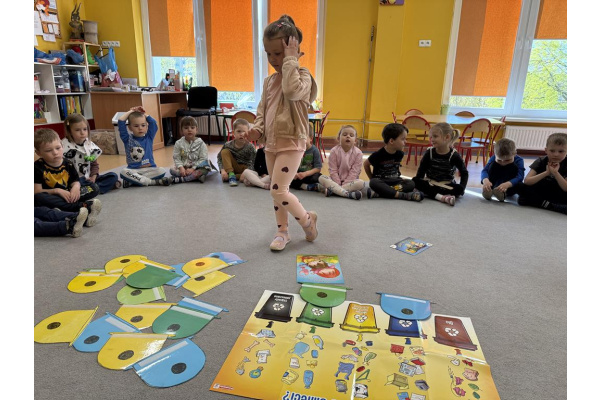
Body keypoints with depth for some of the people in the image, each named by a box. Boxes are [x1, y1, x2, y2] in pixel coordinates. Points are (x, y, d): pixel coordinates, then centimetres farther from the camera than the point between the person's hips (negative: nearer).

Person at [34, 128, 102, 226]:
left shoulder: (68, 164, 4)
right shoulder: (37, 167, -6)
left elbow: (75, 181, 7)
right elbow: (37, 191, -9)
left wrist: (76, 187, -18)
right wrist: (57, 191, -22)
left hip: (66, 196, 3)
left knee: (94, 188, -12)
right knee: (38, 198, -38)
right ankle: (84, 206, -43)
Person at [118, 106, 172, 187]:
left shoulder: (149, 137, 8)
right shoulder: (127, 139, 5)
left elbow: (153, 122, 0)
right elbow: (121, 122, -2)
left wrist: (143, 113, 10)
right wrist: (130, 111, 9)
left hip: (149, 169, 2)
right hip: (134, 170, -2)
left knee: (162, 171, -28)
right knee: (124, 172, -33)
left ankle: (133, 180, -22)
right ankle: (152, 182, -30)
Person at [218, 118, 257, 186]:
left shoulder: (250, 147, -18)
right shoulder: (228, 145, -12)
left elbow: (254, 163, -19)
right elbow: (220, 158, -7)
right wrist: (222, 170, -22)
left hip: (245, 169, -1)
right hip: (232, 168, 2)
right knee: (225, 152, -17)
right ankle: (231, 174, -23)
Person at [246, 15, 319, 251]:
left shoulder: (302, 75, -9)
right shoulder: (270, 81, 11)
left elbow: (292, 91, -32)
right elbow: (262, 109, 15)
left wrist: (290, 60, -22)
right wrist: (258, 129, -4)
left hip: (291, 144, -7)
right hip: (271, 144, 7)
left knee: (279, 191, -12)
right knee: (277, 191, 12)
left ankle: (307, 219, 13)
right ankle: (282, 231, 27)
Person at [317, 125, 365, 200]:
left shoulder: (358, 153, -6)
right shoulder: (334, 151, -5)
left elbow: (354, 172, -9)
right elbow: (333, 170, -7)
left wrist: (344, 184, -17)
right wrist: (338, 185, -15)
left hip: (350, 181, 0)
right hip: (335, 180, 1)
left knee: (361, 183, -29)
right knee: (321, 178, -25)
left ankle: (333, 190, -32)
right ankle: (348, 193, -38)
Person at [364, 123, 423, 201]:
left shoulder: (400, 154, 0)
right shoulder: (378, 155, -14)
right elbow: (366, 164, 0)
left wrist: (398, 177, 8)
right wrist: (371, 178, 1)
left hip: (394, 181, 5)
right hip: (380, 181, -4)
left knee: (411, 183, -19)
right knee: (373, 183, -38)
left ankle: (382, 192, -38)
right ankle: (404, 195, -42)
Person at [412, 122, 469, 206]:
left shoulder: (454, 155, -8)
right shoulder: (429, 153, -4)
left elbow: (464, 173, 0)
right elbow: (420, 173, -2)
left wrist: (461, 188, -14)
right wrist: (419, 185, -17)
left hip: (446, 185, -1)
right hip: (429, 183, 1)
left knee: (459, 189, -30)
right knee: (415, 181, -28)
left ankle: (430, 192, -33)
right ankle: (441, 197, -40)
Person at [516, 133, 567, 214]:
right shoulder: (541, 162, -6)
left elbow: (566, 189, -17)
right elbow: (526, 181, -19)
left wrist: (555, 173, -27)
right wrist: (546, 173, -27)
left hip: (558, 196, -1)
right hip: (539, 193, 1)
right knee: (521, 187, -28)